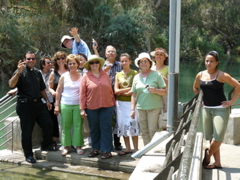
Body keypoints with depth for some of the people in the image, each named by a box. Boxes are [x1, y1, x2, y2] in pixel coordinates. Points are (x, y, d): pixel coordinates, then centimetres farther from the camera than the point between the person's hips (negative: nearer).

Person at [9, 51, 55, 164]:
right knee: (27, 131, 1)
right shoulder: (21, 72, -7)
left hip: (38, 103, 6)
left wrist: (47, 101, 16)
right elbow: (11, 85, -25)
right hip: (25, 105, -6)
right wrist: (19, 72, -35)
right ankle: (28, 155, 13)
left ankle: (46, 145, 25)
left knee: (48, 124, 4)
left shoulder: (37, 73, 13)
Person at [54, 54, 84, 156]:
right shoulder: (64, 76, 5)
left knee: (78, 125, 1)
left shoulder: (81, 76, 5)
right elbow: (58, 91, 7)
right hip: (65, 105, 0)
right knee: (66, 126, 2)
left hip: (78, 105, 0)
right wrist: (57, 105, 2)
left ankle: (78, 146, 10)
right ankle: (66, 146, 10)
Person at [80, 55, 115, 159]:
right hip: (91, 108, 0)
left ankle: (107, 150, 7)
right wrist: (82, 109, -4)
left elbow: (110, 90, 11)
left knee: (106, 128, 1)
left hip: (107, 106, 1)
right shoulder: (86, 77, -1)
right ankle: (95, 149, 22)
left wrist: (113, 103, 11)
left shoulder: (105, 75, 6)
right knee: (94, 129, 9)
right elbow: (82, 94, -2)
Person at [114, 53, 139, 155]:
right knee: (122, 125, 7)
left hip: (131, 102, -4)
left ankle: (136, 149, 2)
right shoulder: (118, 75, 11)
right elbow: (116, 91, 2)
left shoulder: (134, 73, 0)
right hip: (120, 103, 5)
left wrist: (122, 92, -11)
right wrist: (129, 89, -10)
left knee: (132, 125, -7)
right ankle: (128, 149, 16)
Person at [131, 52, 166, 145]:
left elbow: (164, 91, 1)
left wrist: (155, 90, -18)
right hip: (141, 108, 4)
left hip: (154, 107, -4)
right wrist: (133, 109, 9)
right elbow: (134, 95, 15)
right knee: (144, 132, 5)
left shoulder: (156, 75, 3)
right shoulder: (137, 77, 13)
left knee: (152, 131, -7)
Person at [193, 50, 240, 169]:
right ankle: (217, 163, 17)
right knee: (211, 138, 8)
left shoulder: (221, 75, -11)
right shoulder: (200, 75, 5)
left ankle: (208, 154, 17)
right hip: (206, 109, 5)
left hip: (220, 109, -5)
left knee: (218, 139, -10)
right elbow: (195, 87, 24)